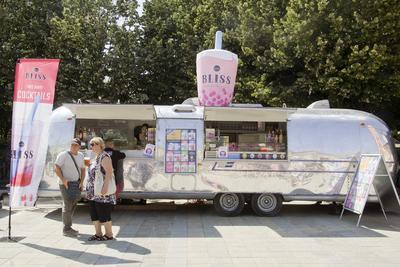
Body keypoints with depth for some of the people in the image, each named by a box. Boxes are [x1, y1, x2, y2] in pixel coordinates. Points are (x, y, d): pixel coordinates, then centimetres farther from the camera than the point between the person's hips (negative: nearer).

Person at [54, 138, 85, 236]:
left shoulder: (80, 155, 10)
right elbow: (57, 168, -14)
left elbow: (82, 169, 14)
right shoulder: (63, 155, -10)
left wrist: (81, 182, 2)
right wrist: (63, 180, -23)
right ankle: (67, 229, 1)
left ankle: (67, 226, 24)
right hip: (66, 184, -7)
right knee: (68, 205, -6)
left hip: (76, 184, 7)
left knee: (73, 205, 12)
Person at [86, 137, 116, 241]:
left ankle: (109, 235, 8)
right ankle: (98, 234, 22)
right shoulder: (97, 157, 17)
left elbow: (109, 172, -23)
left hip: (102, 193, -10)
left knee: (104, 214, -2)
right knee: (94, 214, 13)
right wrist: (89, 190, 23)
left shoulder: (104, 157, -14)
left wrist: (105, 186, -30)